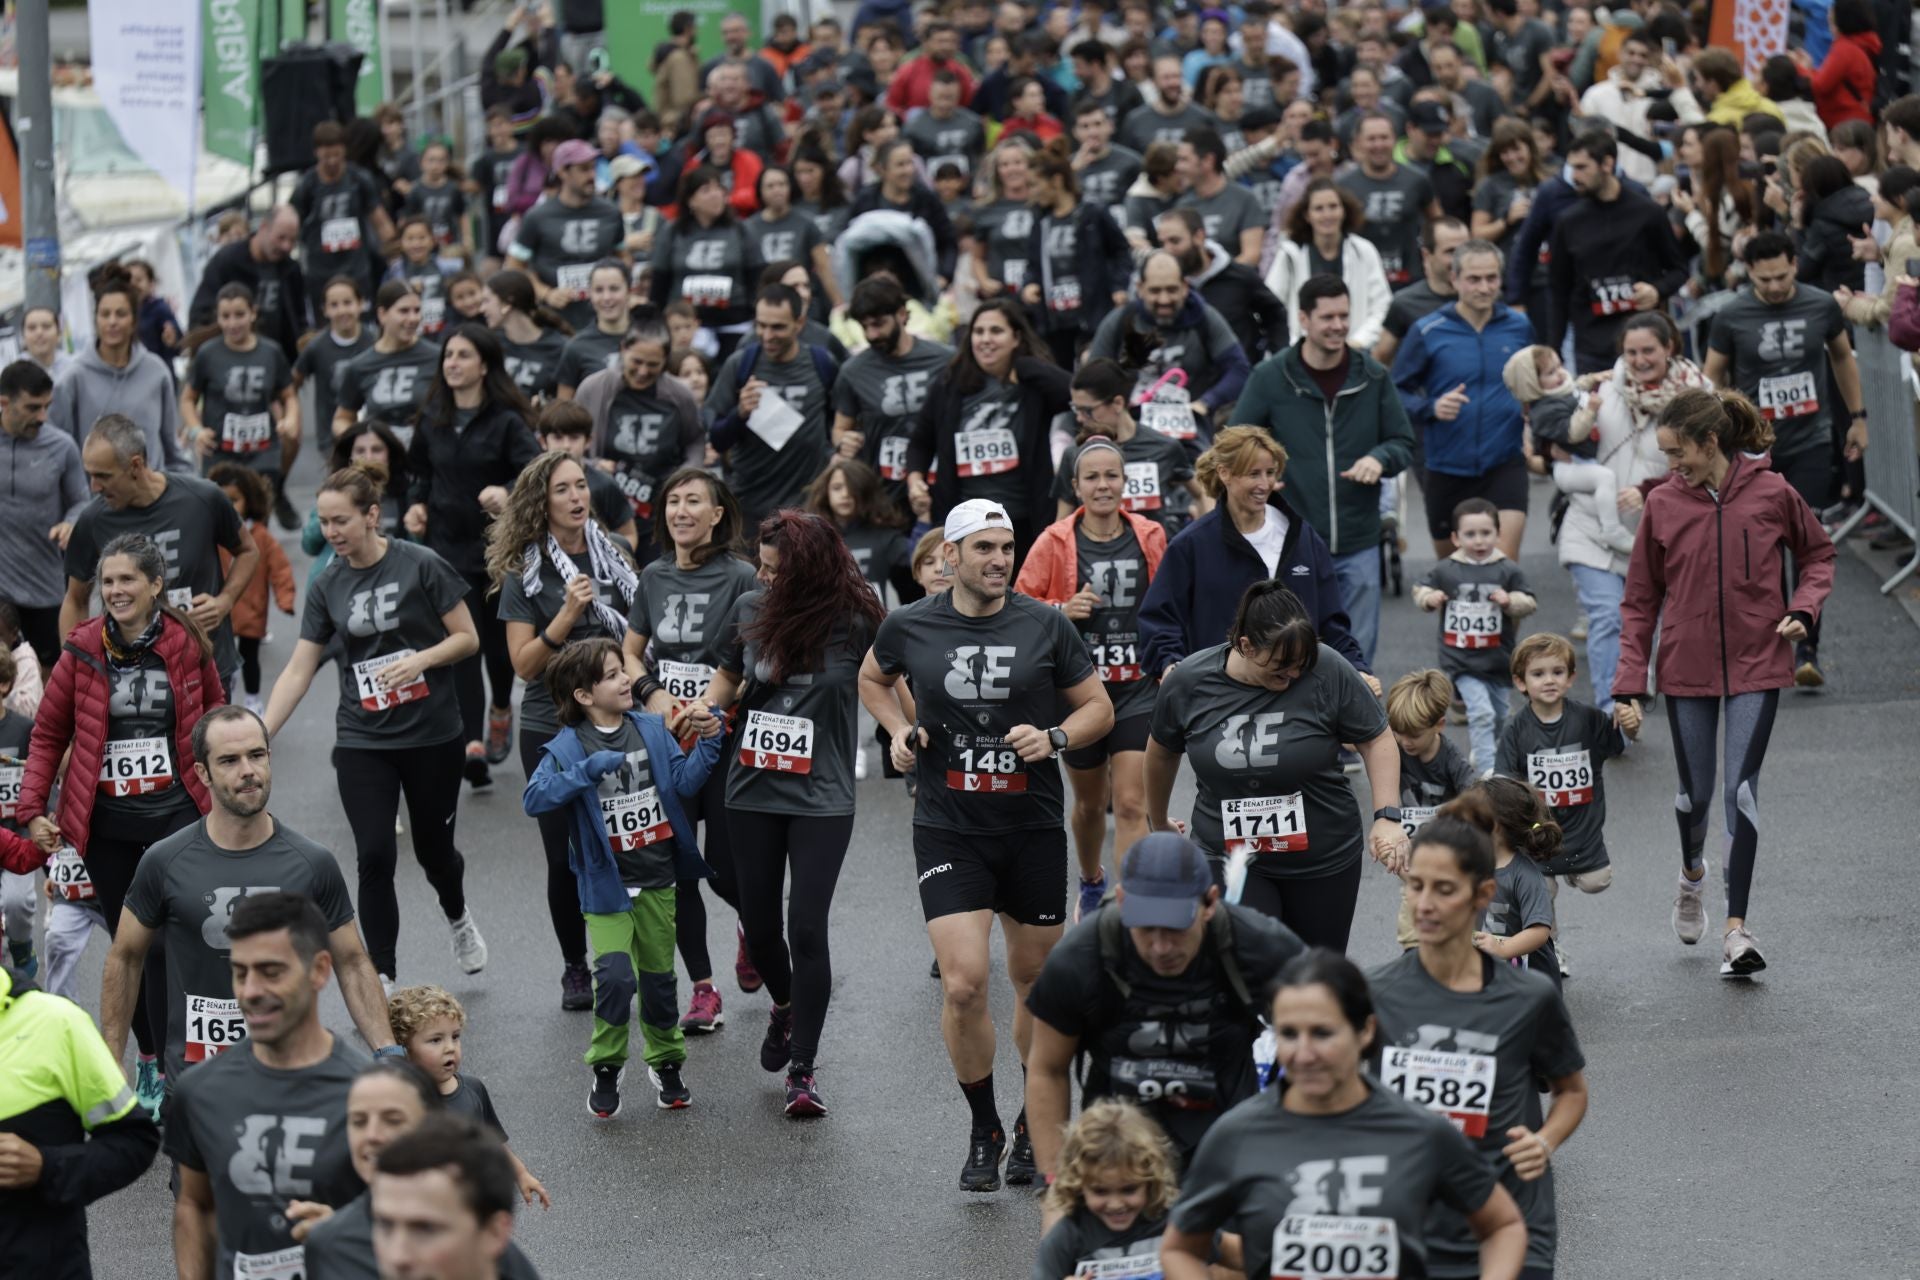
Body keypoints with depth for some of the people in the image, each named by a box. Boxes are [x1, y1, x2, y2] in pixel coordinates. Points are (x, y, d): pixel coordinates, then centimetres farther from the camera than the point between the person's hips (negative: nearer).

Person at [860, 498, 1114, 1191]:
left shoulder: (1047, 625, -3)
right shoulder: (909, 627, -1)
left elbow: (1099, 709, 6)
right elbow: (873, 679, 20)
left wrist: (1053, 738, -13)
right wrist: (899, 731, 3)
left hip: (1034, 828, 1)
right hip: (948, 829, -1)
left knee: (1035, 979, 11)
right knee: (963, 984, -13)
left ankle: (1037, 1124, 31)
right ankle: (983, 1131, 6)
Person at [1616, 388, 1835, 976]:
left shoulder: (1772, 493, -8)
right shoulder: (1663, 504, -6)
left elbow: (1818, 553, 9)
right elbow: (1640, 599, 1)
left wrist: (1803, 609, -9)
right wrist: (1629, 682, -4)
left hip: (1757, 664, -1)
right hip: (1687, 666, 2)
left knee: (1741, 788, -9)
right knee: (1695, 790, 11)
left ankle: (1736, 928, -4)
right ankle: (1692, 872, 44)